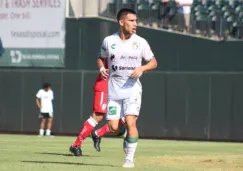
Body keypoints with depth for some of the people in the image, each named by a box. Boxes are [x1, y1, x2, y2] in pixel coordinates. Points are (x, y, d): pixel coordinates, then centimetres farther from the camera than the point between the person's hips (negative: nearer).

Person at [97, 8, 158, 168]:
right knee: (113, 127, -4)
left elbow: (154, 62, 5)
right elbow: (101, 58, 17)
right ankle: (127, 136, 31)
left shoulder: (140, 42, -2)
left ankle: (130, 158, -5)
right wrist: (102, 68, -5)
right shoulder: (109, 41, 0)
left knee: (130, 123, -17)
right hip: (114, 89, 1)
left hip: (132, 89, -1)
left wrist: (142, 68, -14)